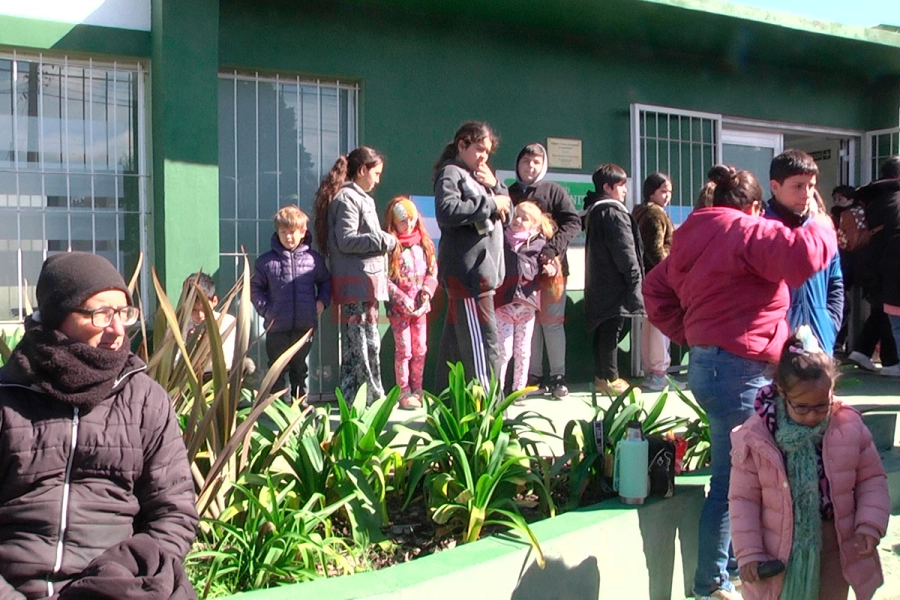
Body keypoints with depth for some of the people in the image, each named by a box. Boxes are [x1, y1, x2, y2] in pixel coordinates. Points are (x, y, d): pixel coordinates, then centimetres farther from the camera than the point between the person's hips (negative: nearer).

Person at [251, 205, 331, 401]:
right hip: (277, 327, -1)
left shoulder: (314, 259, 3)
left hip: (305, 325, 1)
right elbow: (255, 288, 5)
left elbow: (325, 282, 14)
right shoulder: (266, 261, 0)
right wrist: (265, 309, -6)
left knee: (299, 367, 14)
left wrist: (322, 301, -1)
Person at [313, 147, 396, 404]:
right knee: (367, 341, -6)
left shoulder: (361, 198, 21)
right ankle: (373, 396, -1)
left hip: (366, 279, 10)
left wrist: (383, 242, 9)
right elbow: (347, 240, -17)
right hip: (357, 279, -10)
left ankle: (352, 399, 16)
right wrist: (386, 240, -13)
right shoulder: (347, 198, -10)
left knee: (355, 343, 11)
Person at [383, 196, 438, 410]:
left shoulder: (424, 244, 7)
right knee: (404, 350, -1)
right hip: (398, 308, -5)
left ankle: (417, 390, 20)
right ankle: (404, 393, 7)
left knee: (420, 350, 10)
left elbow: (433, 271, 8)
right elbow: (384, 279, -13)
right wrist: (402, 298, -19)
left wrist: (427, 291, -8)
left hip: (420, 306, 5)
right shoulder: (390, 246, -9)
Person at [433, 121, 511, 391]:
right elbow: (446, 211, -22)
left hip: (481, 269, 10)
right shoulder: (451, 173, -4)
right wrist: (490, 203, -15)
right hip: (467, 271, -10)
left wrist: (495, 187, 4)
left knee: (455, 342, 11)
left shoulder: (477, 176, 24)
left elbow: (506, 213, 23)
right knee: (483, 343, -12)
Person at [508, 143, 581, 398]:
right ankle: (534, 375, 15)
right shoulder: (509, 193, 11)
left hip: (550, 266, -3)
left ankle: (558, 376, 7)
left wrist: (552, 249, -15)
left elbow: (573, 222, -4)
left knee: (552, 322, -1)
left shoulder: (554, 191, 3)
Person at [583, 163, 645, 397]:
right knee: (612, 330, -6)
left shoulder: (594, 211, 17)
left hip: (598, 281, 10)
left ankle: (601, 376, 16)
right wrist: (635, 278, -9)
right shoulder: (614, 212, -13)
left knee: (603, 329, 11)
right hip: (615, 282, -10)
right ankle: (610, 379, -3)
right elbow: (624, 249, -16)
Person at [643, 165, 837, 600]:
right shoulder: (747, 231, -10)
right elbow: (804, 254, -23)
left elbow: (655, 289, 23)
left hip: (709, 363, 10)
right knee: (733, 482, -3)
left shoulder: (694, 237, 16)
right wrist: (821, 225, -2)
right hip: (738, 370, -10)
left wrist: (688, 333, 16)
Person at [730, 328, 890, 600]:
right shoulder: (755, 436, -15)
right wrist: (748, 553, -11)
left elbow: (872, 478, 3)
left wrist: (870, 526, -11)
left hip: (836, 546, 2)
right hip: (780, 551, -2)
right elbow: (743, 498, -8)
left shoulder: (850, 427, -8)